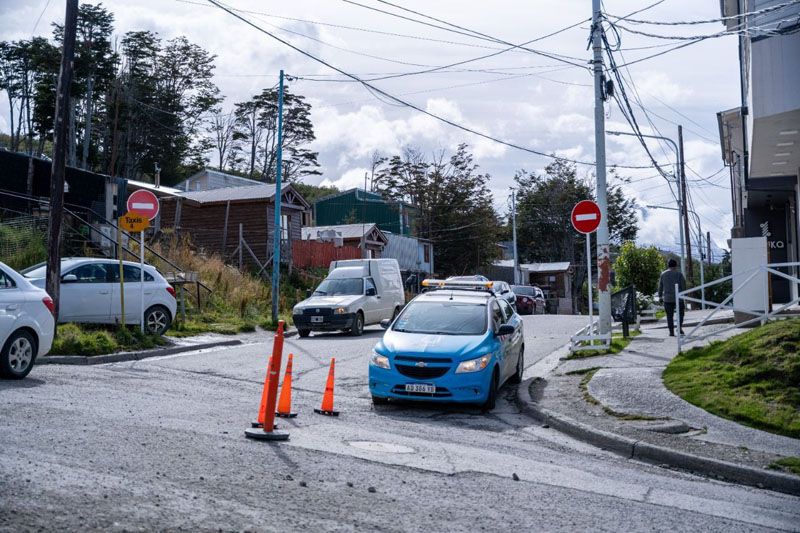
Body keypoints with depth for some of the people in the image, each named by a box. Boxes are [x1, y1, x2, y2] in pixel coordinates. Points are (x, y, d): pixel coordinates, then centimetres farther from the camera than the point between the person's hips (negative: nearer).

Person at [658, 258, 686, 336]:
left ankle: (671, 331, 0)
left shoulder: (663, 274, 5)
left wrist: (660, 296, 12)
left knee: (669, 315, 4)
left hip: (667, 298, 1)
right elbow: (683, 285, -3)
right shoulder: (679, 274, -1)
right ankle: (679, 327, -6)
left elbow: (660, 286, 6)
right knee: (680, 312, 14)